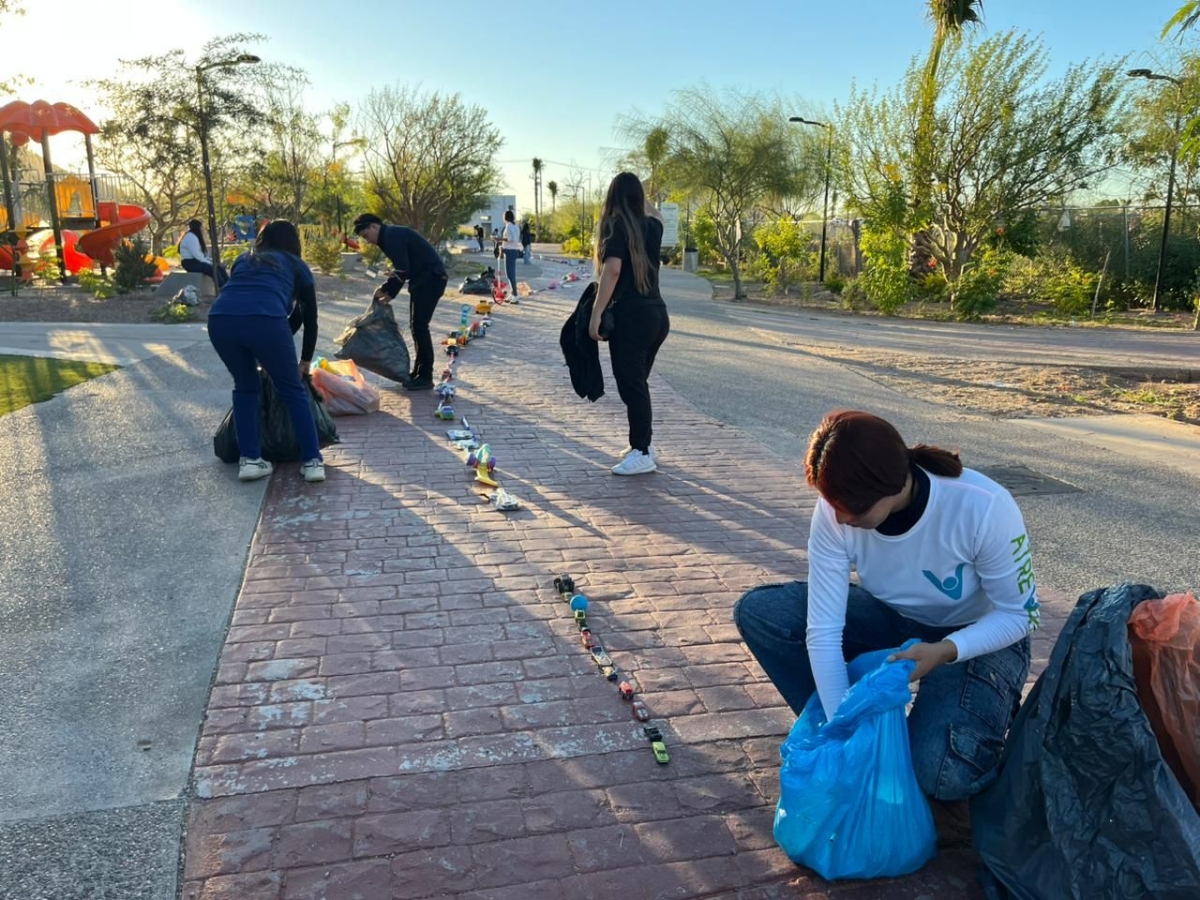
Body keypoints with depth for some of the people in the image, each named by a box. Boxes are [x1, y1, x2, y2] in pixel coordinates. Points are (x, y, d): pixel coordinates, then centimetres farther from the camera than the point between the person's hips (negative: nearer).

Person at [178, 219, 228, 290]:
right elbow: (196, 255, -22)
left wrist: (210, 260, 1)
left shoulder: (194, 236, 19)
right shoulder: (190, 237, -14)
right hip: (190, 263, -10)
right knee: (213, 269, -28)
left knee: (220, 267, -5)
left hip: (197, 261, 10)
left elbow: (202, 254, 15)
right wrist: (209, 262, -18)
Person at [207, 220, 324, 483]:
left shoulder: (243, 260, 36)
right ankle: (313, 461, 11)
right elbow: (309, 317, 32)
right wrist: (305, 360, 46)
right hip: (266, 320, -3)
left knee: (245, 386, 24)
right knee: (293, 391, 14)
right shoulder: (297, 266, 29)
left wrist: (257, 356, 50)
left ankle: (249, 460, 20)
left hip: (220, 319, 3)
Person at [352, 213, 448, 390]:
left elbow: (402, 271, -22)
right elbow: (400, 269, 19)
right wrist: (386, 289, 6)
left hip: (431, 278, -11)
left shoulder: (392, 236, -16)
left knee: (420, 326, -9)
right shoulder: (389, 236, 17)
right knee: (416, 326, 12)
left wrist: (388, 291, -11)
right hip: (423, 279, 11)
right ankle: (419, 373, 18)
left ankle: (426, 377, -5)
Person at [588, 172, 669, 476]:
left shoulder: (614, 225, -6)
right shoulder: (651, 226, 13)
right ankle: (644, 443, 25)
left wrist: (596, 314, -19)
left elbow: (612, 269, -18)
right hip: (658, 314, 7)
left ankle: (642, 454, -1)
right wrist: (638, 192, 44)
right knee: (637, 383, 17)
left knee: (631, 385, -3)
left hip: (630, 315, -7)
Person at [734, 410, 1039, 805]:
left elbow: (1020, 614, -18)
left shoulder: (983, 507, -33)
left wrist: (946, 651, -36)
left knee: (940, 774, -30)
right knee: (757, 612, -17)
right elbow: (823, 631, -23)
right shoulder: (834, 512, -24)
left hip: (979, 637, -4)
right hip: (893, 619, 4)